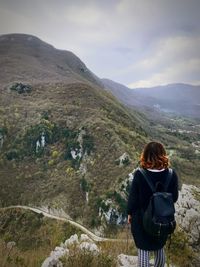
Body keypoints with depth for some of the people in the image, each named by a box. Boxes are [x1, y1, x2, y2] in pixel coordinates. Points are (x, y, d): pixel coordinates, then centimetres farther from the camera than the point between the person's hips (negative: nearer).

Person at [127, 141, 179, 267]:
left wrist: (130, 213, 3)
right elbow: (174, 198, -4)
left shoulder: (139, 175, -25)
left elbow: (133, 197, -15)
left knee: (143, 250, 16)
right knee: (159, 248, 26)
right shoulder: (172, 174, -17)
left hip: (142, 218, -3)